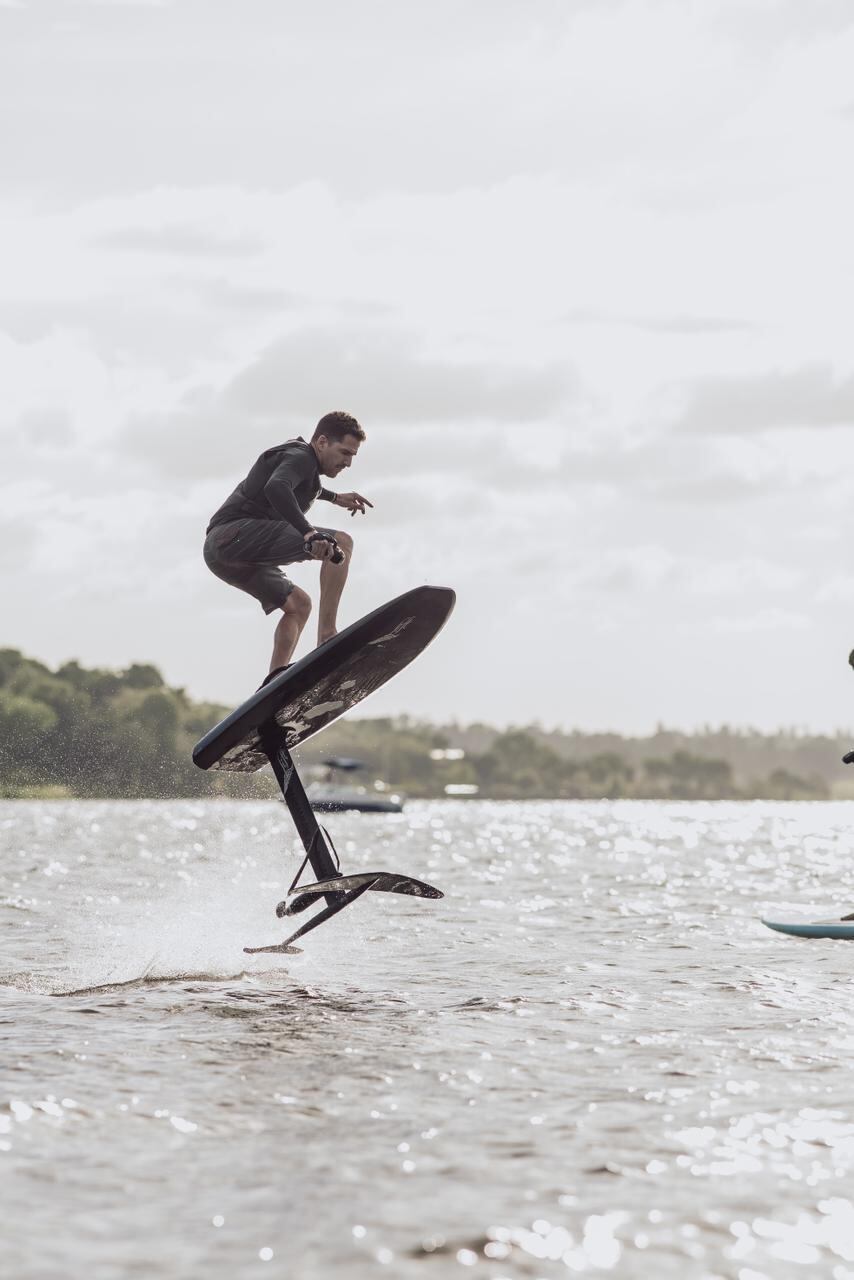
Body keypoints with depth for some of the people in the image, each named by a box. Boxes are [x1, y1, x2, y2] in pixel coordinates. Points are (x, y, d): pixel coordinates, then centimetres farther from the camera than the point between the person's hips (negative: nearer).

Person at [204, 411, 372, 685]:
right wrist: (308, 533, -40)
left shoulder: (298, 457, 27)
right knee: (341, 543, -17)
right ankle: (327, 638, -26)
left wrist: (335, 498, 58)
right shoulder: (300, 456, -5)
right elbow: (276, 488, -28)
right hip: (238, 531, -11)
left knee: (297, 604, 22)